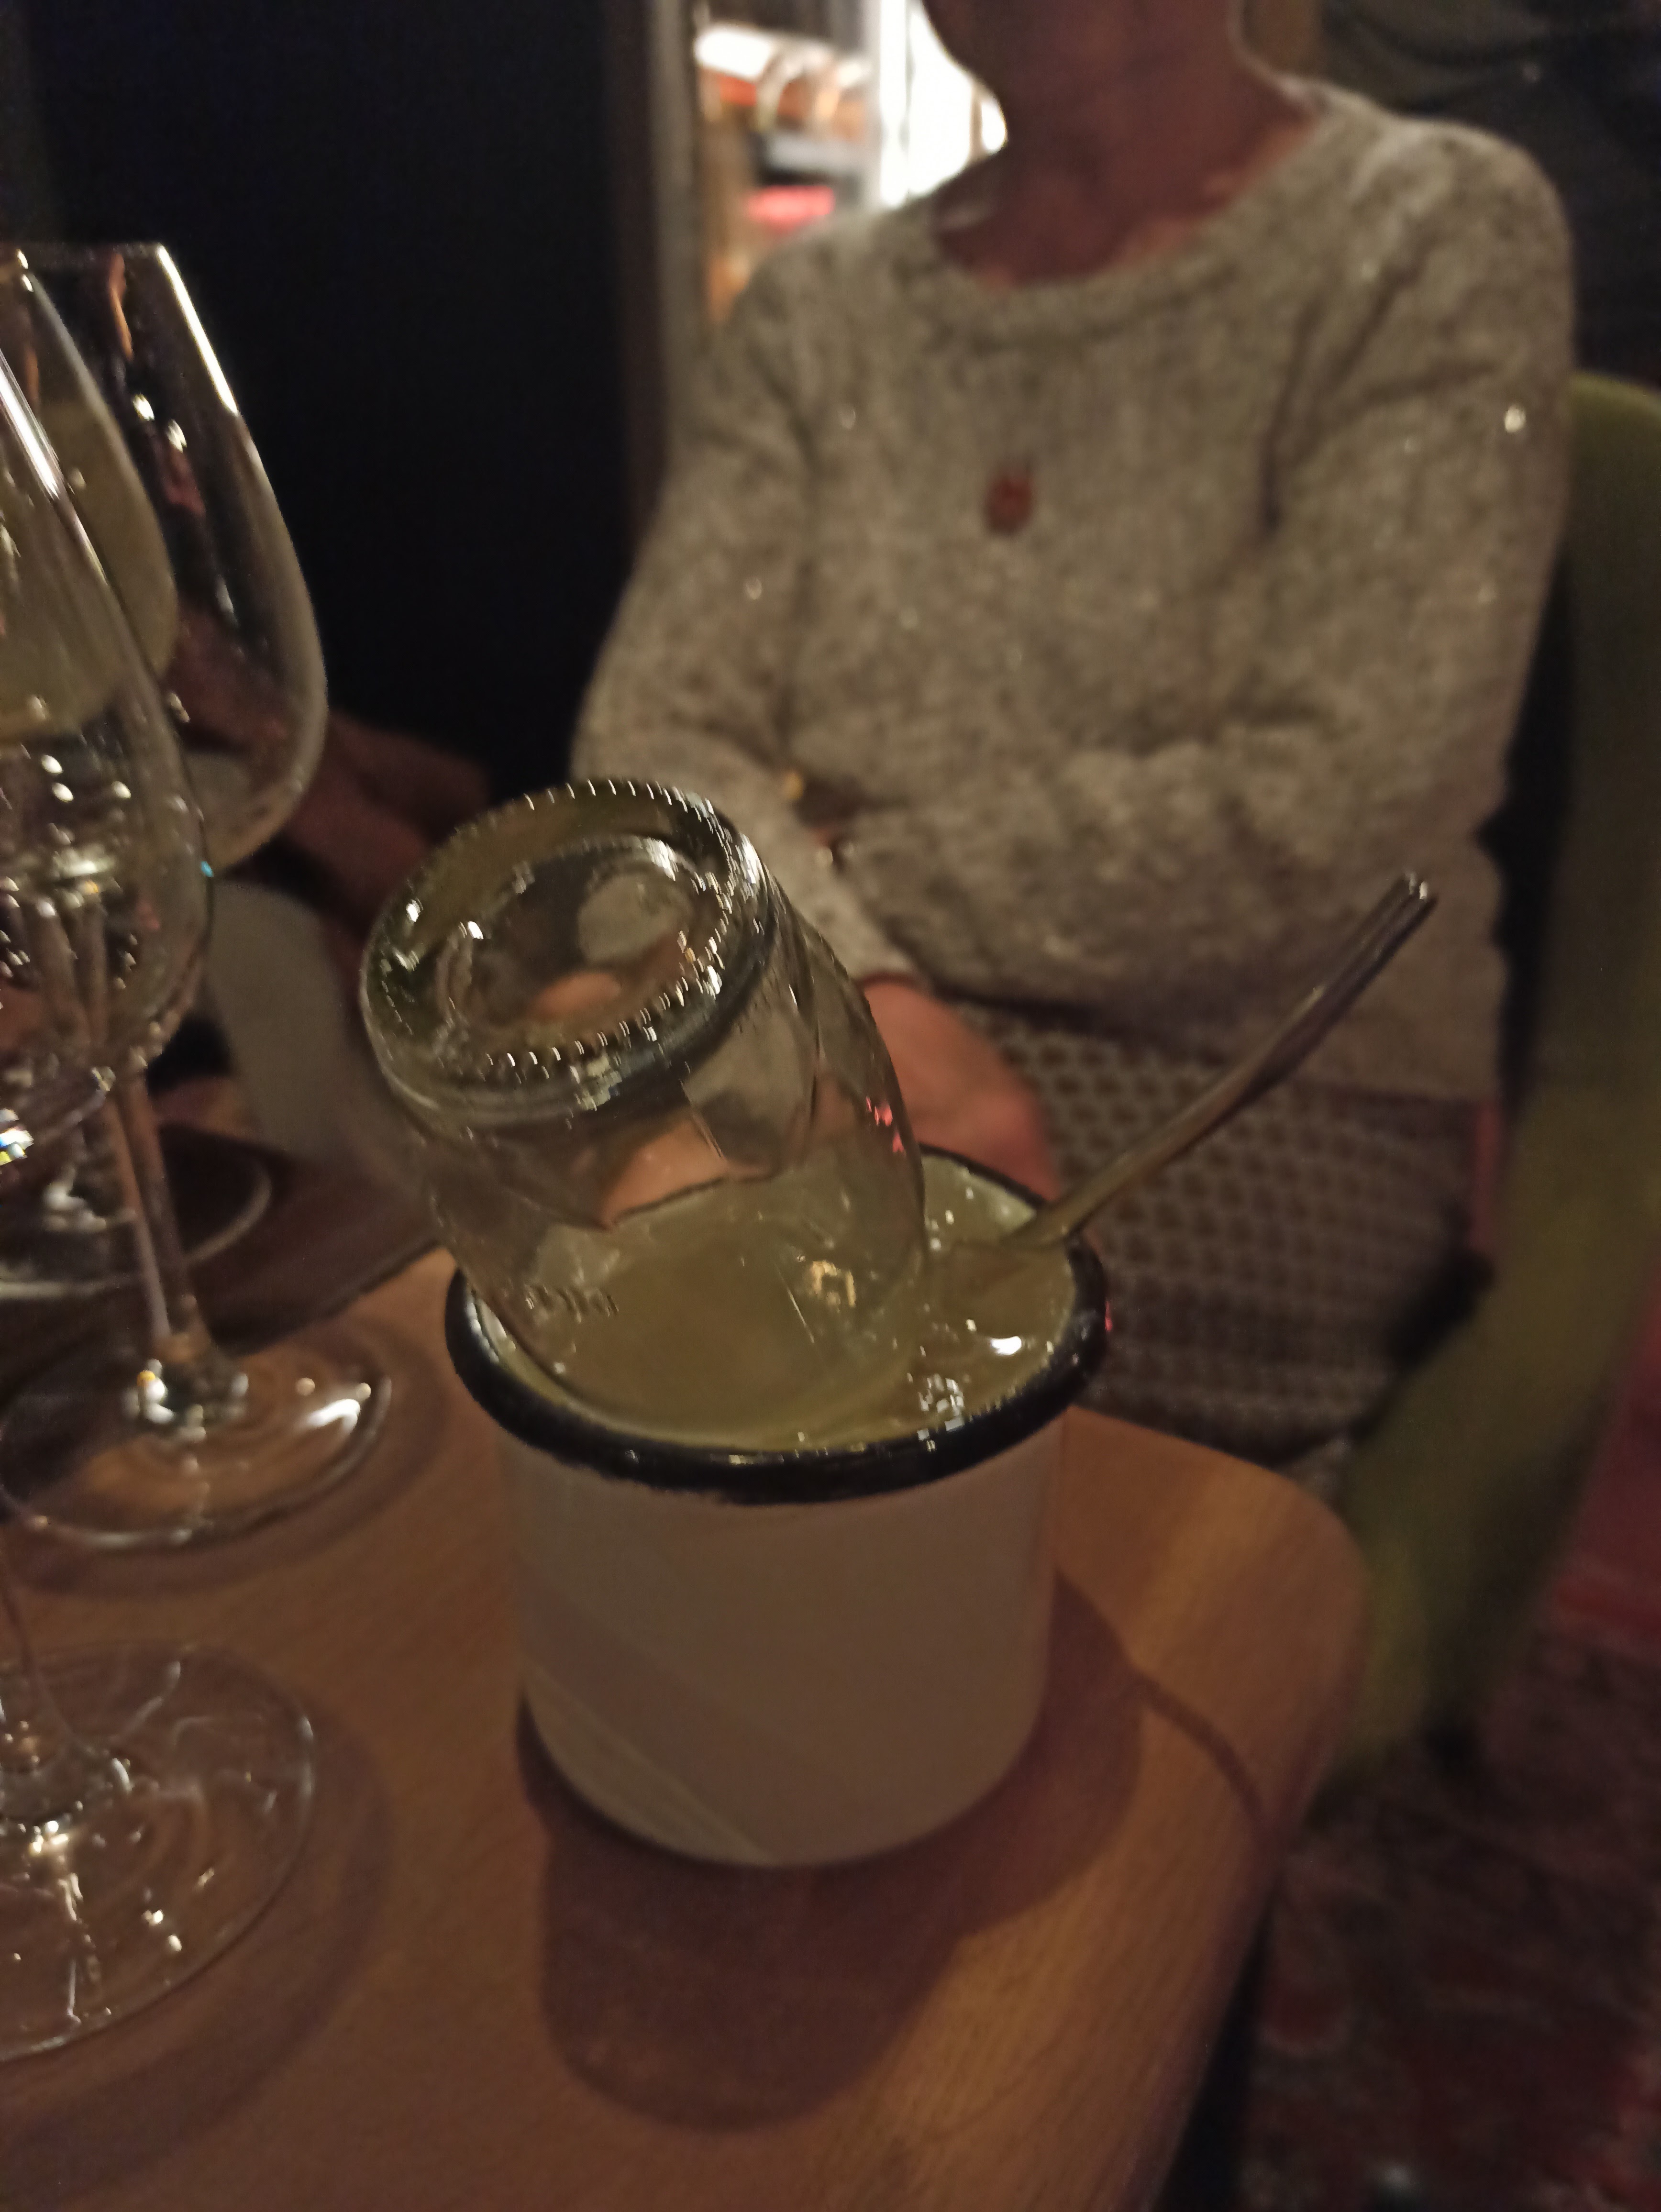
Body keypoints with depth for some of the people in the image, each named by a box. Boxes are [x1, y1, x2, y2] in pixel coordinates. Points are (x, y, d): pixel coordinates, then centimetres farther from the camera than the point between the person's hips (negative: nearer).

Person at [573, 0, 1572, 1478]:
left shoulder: (1438, 236, -1)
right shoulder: (822, 309, 12)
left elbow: (1323, 824, -15)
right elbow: (648, 743, 0)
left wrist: (851, 874, -8)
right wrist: (854, 991, -20)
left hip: (1266, 1120, -3)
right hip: (819, 1068, 4)